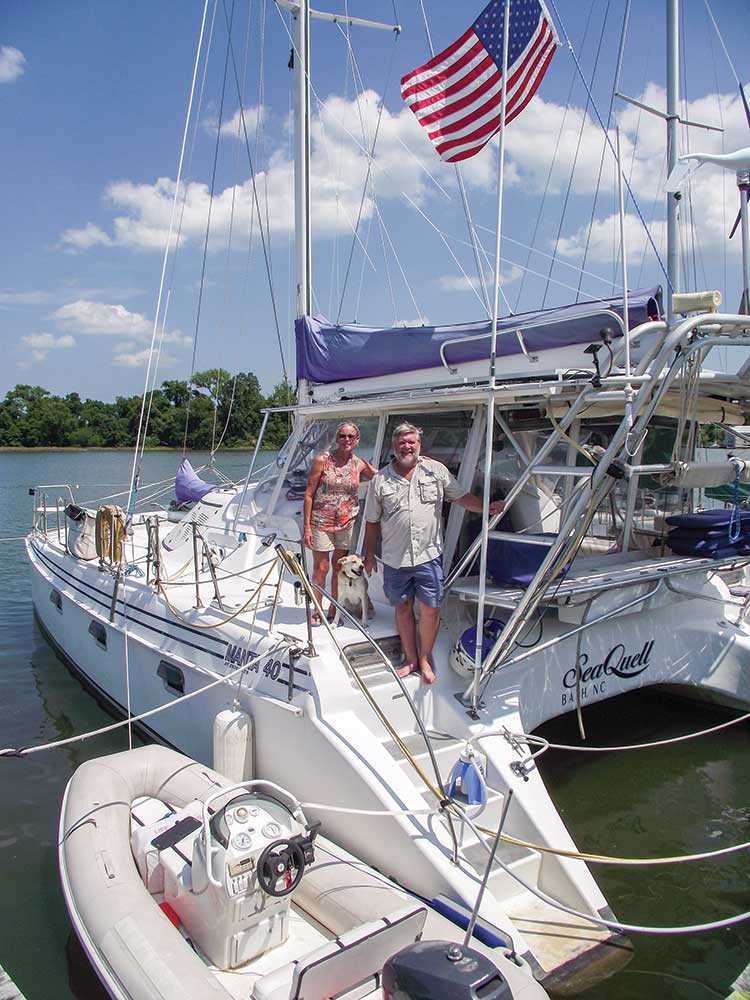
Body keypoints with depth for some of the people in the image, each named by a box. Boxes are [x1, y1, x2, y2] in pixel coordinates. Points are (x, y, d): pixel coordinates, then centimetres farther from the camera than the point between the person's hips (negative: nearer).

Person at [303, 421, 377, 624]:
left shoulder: (360, 464, 1)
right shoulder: (322, 460, -9)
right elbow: (309, 494, -8)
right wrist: (306, 527, -12)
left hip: (347, 523, 3)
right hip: (321, 522, -3)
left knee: (340, 569, 11)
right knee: (321, 568, 3)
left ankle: (333, 611, 26)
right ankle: (317, 611, 20)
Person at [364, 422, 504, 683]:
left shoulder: (436, 470, 3)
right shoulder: (380, 480, 3)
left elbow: (461, 496, 7)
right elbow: (372, 522, 9)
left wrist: (486, 508, -7)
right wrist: (369, 555, 11)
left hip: (428, 556, -1)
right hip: (395, 559, 1)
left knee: (430, 609, 2)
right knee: (403, 608, 12)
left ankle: (425, 660, 21)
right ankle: (410, 659, 27)